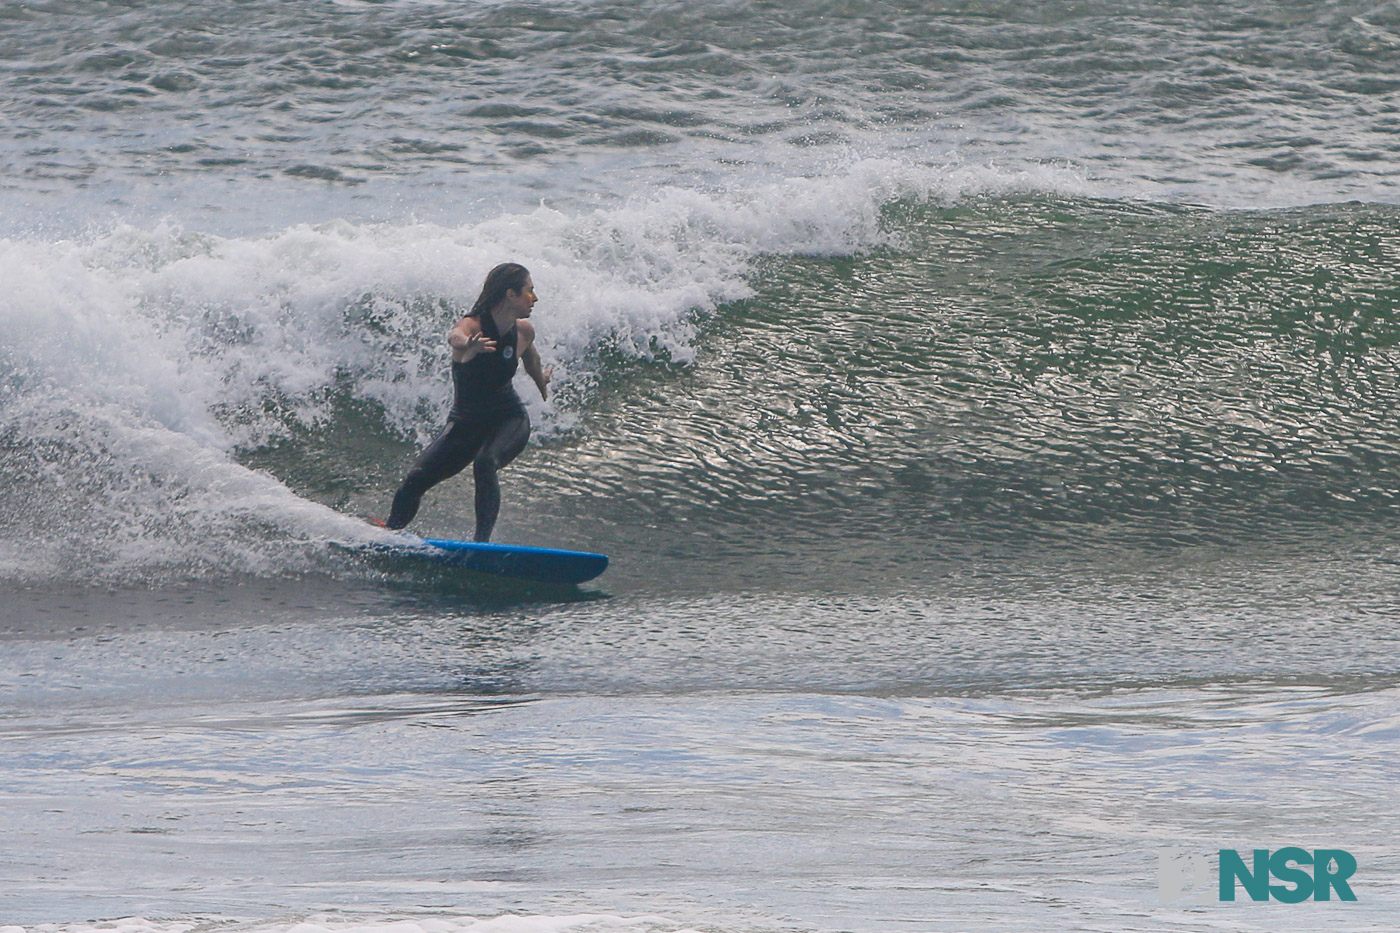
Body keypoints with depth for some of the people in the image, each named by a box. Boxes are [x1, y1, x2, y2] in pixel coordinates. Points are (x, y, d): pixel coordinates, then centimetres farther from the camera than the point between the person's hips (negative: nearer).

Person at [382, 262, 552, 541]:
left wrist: (541, 381, 40)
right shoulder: (472, 326, -23)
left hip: (509, 421, 1)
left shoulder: (523, 330, -7)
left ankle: (482, 539, -33)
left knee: (485, 463, -32)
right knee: (414, 481, -9)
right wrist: (467, 344, -75)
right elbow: (455, 336, -50)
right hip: (465, 423, -1)